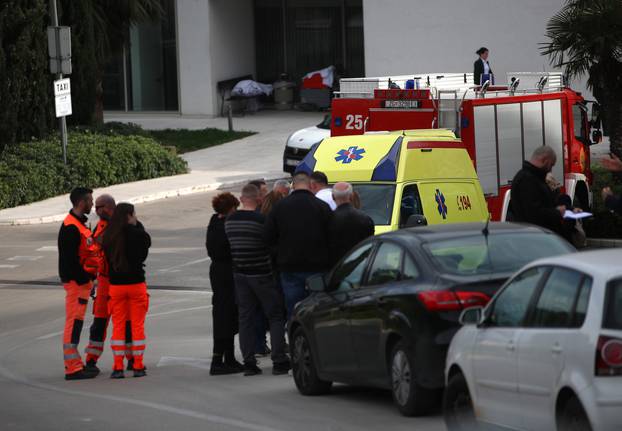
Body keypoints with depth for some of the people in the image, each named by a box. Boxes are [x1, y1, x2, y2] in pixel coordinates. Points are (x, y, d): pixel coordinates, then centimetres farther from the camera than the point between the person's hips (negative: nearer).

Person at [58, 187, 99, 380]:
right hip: (76, 282, -11)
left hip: (81, 279, 11)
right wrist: (84, 282, -20)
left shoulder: (79, 224, 16)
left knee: (76, 322, 14)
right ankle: (73, 368, -9)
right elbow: (70, 260, -22)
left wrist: (88, 280, 19)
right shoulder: (71, 228, -18)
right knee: (74, 322, -9)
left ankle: (74, 364, 21)